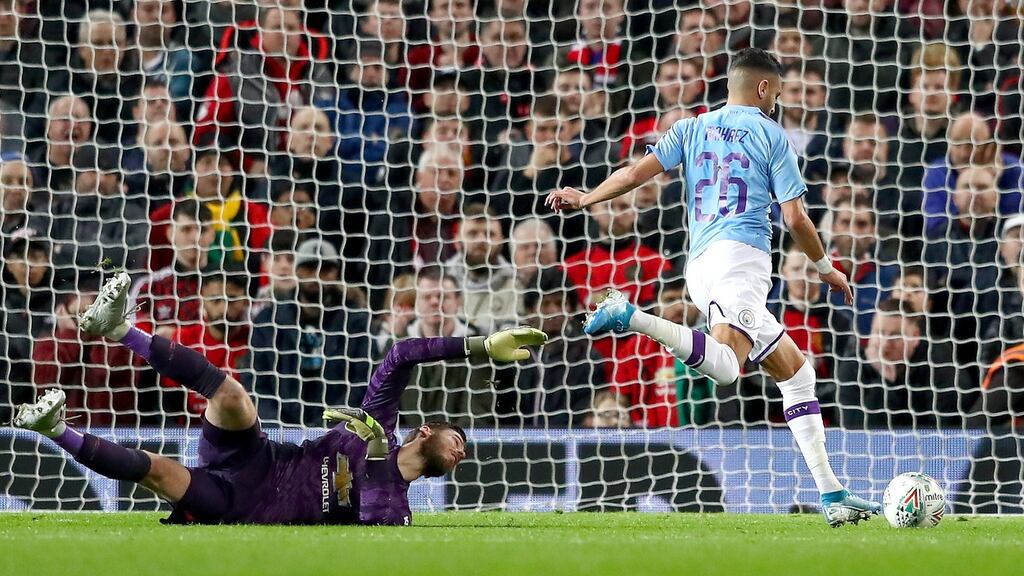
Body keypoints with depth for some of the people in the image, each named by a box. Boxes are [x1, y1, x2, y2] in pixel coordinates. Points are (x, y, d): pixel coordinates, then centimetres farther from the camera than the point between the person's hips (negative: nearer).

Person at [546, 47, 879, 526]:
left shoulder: (692, 129, 22)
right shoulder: (770, 134, 9)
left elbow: (639, 172, 8)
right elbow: (795, 218, 4)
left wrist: (587, 199, 20)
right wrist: (826, 269, 18)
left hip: (700, 265, 7)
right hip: (741, 252, -7)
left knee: (796, 371, 13)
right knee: (723, 365, -31)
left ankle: (832, 495, 8)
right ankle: (631, 318, -43)